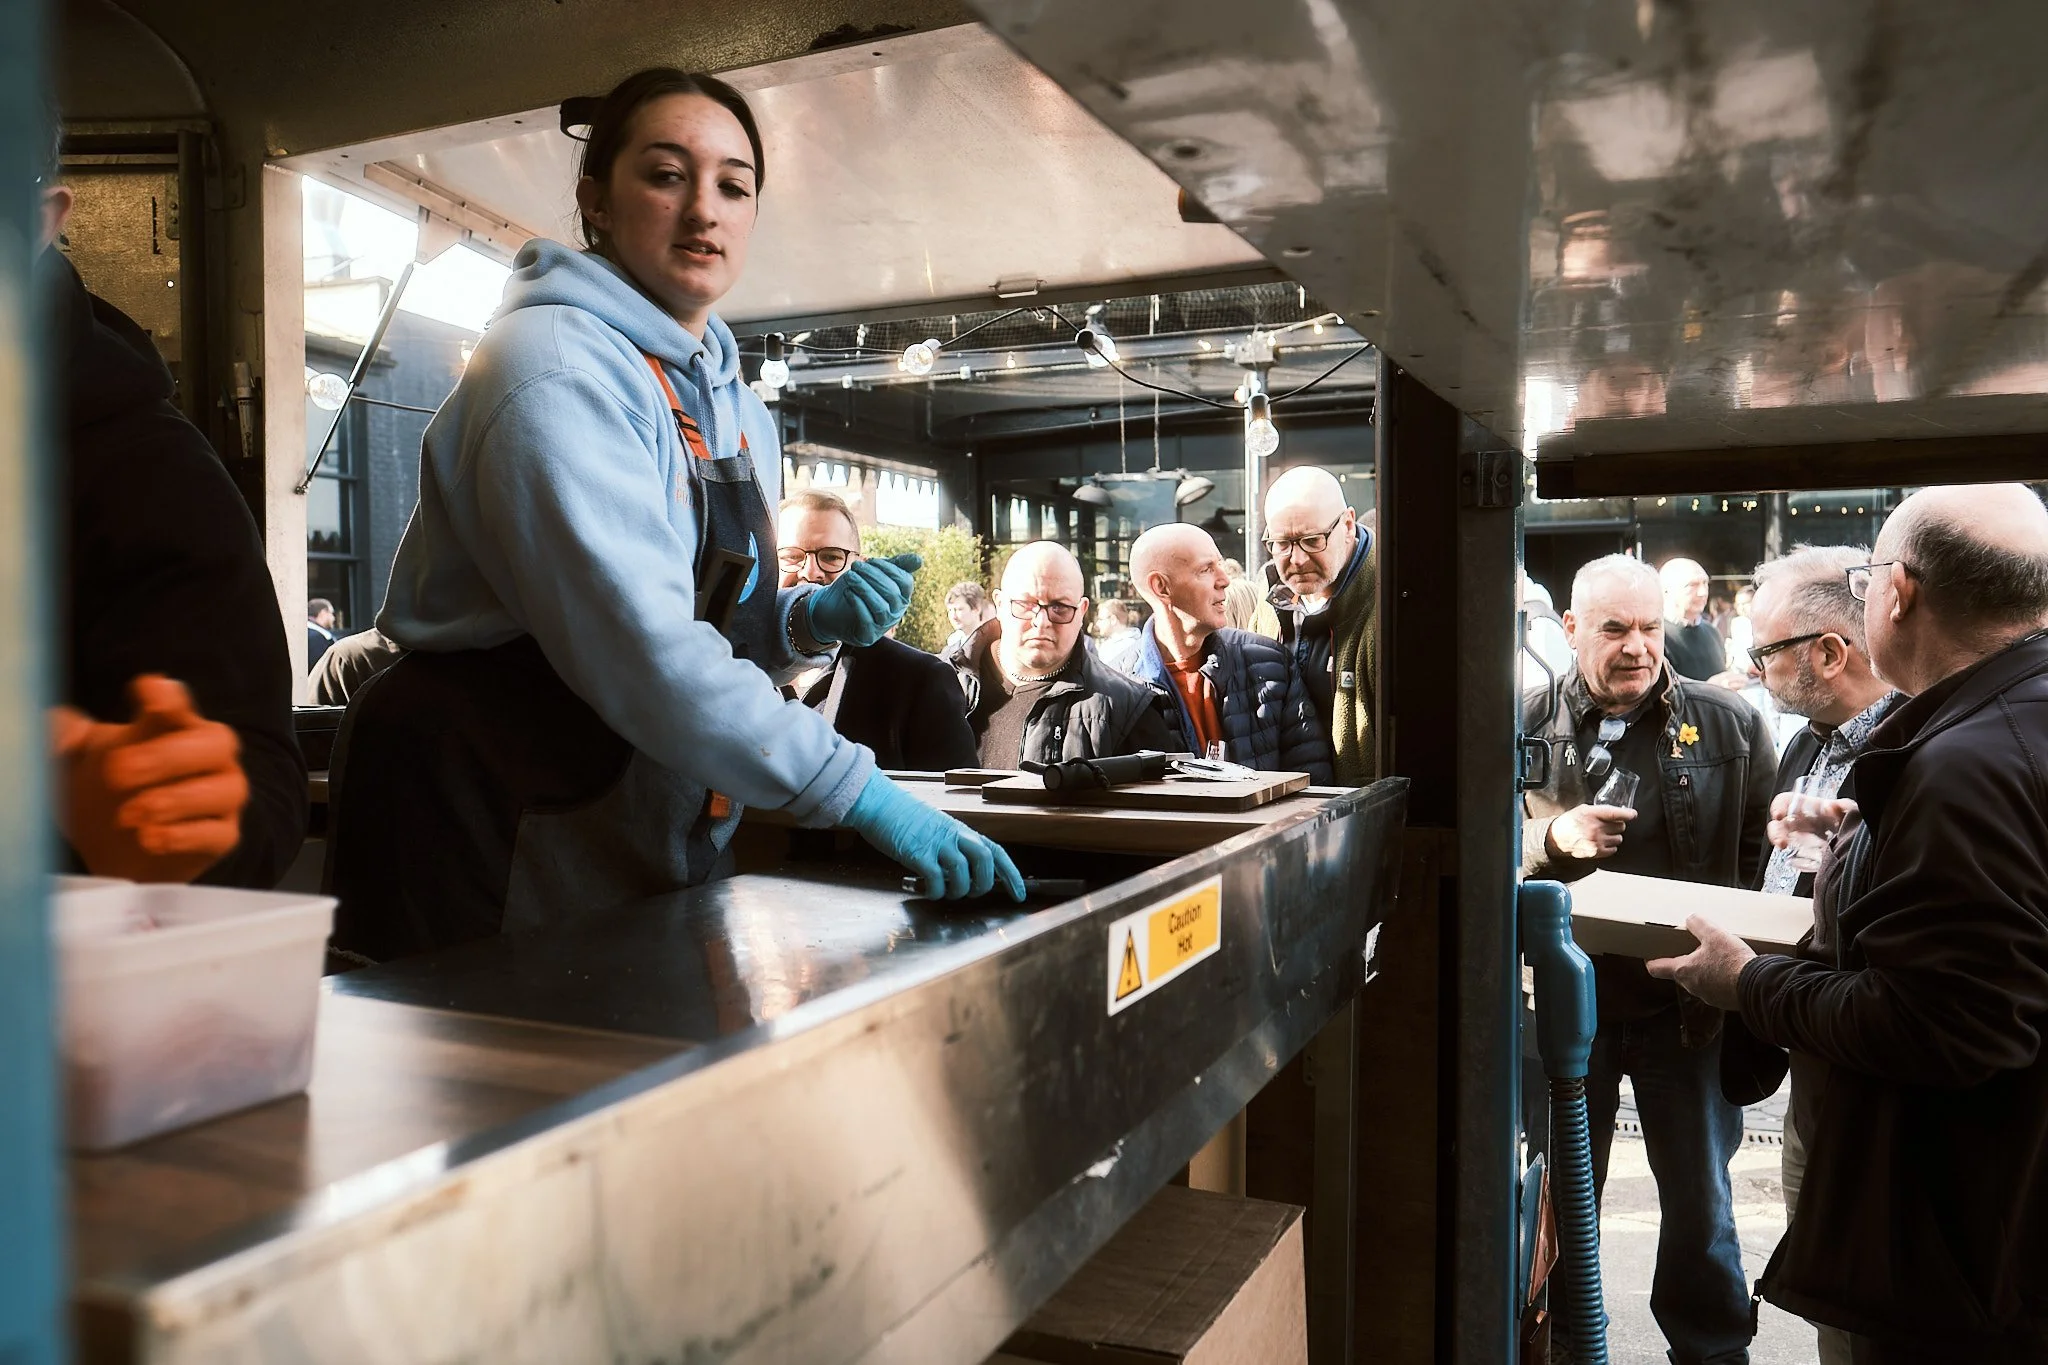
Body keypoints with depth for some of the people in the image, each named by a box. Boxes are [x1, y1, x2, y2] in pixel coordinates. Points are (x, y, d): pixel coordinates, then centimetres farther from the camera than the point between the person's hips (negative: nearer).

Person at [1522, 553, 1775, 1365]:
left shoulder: (1729, 724, -1)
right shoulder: (1529, 723, -2)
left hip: (1688, 1000, 0)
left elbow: (1764, 845, 0)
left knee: (1701, 1202, 16)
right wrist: (1551, 837, -24)